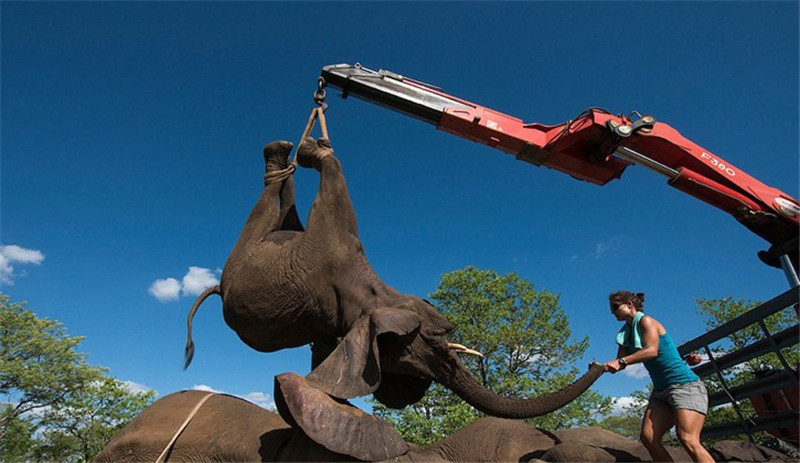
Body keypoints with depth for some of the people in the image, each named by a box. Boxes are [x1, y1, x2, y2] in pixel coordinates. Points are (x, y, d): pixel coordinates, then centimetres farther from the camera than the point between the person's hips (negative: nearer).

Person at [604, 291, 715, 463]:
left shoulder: (645, 321, -7)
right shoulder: (626, 333, 14)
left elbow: (652, 350, -22)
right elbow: (619, 362, 9)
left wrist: (621, 361, -27)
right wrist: (602, 367, -11)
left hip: (684, 384, -8)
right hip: (661, 390, 8)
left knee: (688, 439, -22)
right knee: (648, 437, -7)